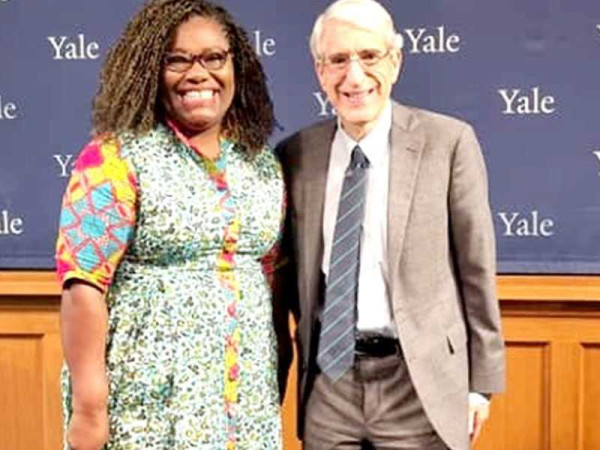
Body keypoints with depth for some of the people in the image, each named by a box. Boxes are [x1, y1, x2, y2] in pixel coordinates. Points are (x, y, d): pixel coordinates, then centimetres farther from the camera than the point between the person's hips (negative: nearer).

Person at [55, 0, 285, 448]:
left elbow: (272, 276, 12)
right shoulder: (115, 157, -9)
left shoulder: (264, 164, 7)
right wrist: (88, 405, -16)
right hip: (148, 400, -4)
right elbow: (84, 285, -13)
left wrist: (276, 383, 10)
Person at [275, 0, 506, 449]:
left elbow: (476, 269, -3)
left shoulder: (449, 141, -6)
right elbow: (291, 275, 9)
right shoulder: (295, 154, 2)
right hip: (327, 380, 2)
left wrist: (481, 379, -1)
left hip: (421, 383, -2)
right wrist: (276, 377, 10)